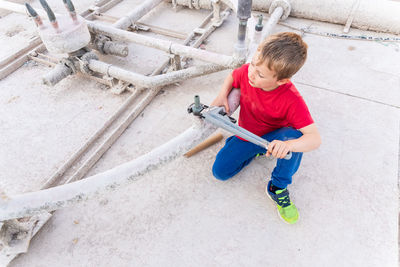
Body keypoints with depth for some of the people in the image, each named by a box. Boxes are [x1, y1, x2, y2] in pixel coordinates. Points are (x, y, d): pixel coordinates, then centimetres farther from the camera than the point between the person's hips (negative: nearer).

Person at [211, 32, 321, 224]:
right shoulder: (247, 72, -23)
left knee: (294, 135, -38)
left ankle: (277, 188, -14)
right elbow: (231, 77, 3)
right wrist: (222, 95, -17)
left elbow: (315, 138, -37)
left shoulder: (292, 101, -33)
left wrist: (288, 145, -58)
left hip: (274, 138, -3)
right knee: (220, 171, -8)